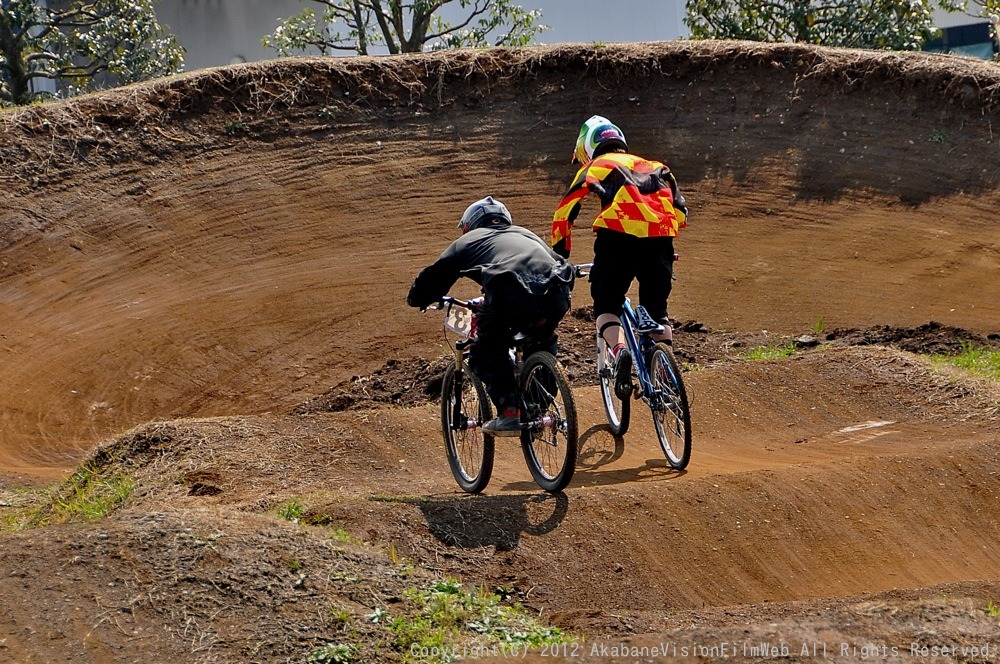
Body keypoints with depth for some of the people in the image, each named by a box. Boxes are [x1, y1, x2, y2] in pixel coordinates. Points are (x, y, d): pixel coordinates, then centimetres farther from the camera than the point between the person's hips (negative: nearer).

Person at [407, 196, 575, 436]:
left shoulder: (470, 239, 29)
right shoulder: (526, 234, 40)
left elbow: (434, 276, 30)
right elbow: (564, 267, 43)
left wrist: (418, 298, 51)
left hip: (510, 298, -4)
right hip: (555, 298, 5)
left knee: (487, 354, 18)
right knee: (542, 344, 34)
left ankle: (509, 413, 3)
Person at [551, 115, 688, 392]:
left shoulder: (592, 168, 22)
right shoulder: (655, 167, 33)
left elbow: (564, 213, 17)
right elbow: (680, 211, 28)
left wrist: (558, 257, 25)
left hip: (618, 236, -3)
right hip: (660, 237, 3)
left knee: (606, 305, 10)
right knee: (657, 308, 21)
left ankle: (619, 350, -19)